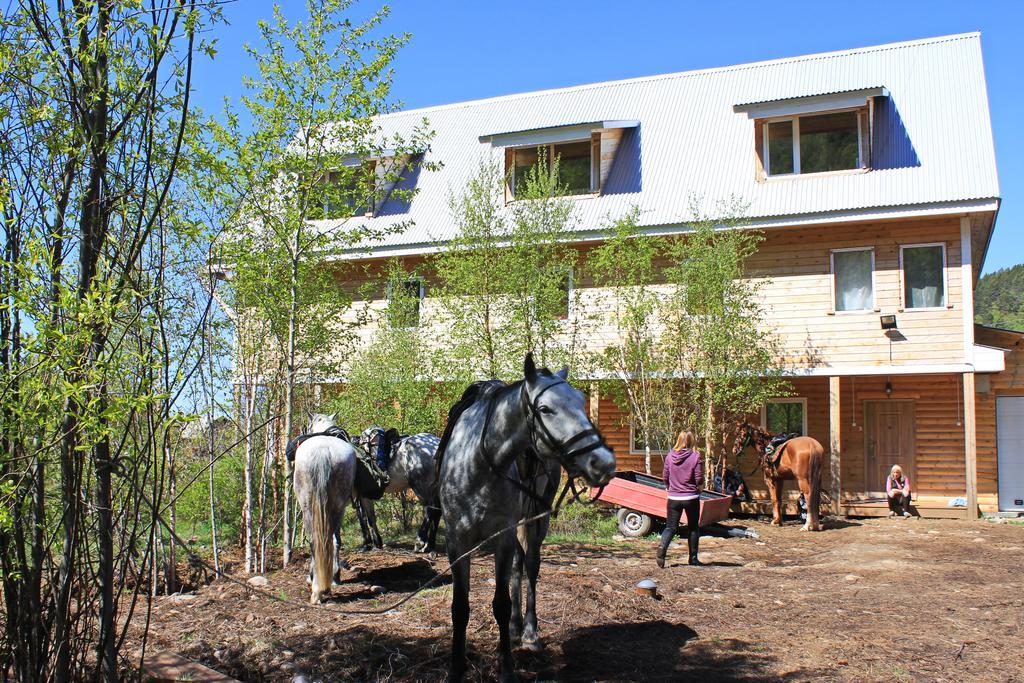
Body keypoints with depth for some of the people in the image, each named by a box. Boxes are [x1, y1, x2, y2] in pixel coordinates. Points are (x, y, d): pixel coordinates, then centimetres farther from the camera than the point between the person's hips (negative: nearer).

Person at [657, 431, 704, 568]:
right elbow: (699, 480, -10)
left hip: (673, 498, 2)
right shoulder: (696, 457, -10)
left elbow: (665, 477, 3)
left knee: (670, 527, 6)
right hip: (691, 497, -2)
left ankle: (662, 547, -21)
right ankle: (693, 557, 20)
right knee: (693, 527, 15)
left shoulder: (670, 456, -2)